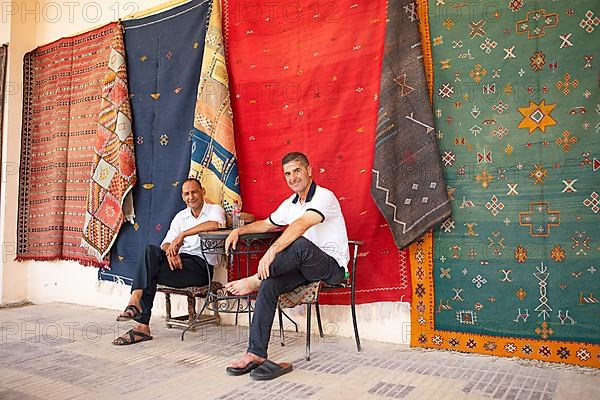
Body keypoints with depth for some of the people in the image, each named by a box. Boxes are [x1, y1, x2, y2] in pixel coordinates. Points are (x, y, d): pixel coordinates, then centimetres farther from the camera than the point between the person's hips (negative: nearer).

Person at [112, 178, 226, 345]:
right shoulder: (180, 216, 21)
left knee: (149, 271, -24)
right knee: (151, 251, -26)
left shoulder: (215, 209, 2)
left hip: (201, 265, -5)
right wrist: (170, 252, -15)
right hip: (180, 261, 5)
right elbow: (166, 242, 10)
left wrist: (183, 234, -21)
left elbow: (215, 224, -24)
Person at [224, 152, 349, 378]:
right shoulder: (290, 203, 14)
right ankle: (256, 354, -16)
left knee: (300, 243, -38)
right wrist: (239, 230, 15)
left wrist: (272, 252, -40)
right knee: (269, 286, -18)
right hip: (304, 266, 7)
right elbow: (267, 224, 29)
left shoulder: (324, 197, -14)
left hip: (333, 266, -7)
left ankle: (255, 279, -20)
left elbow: (300, 226, -31)